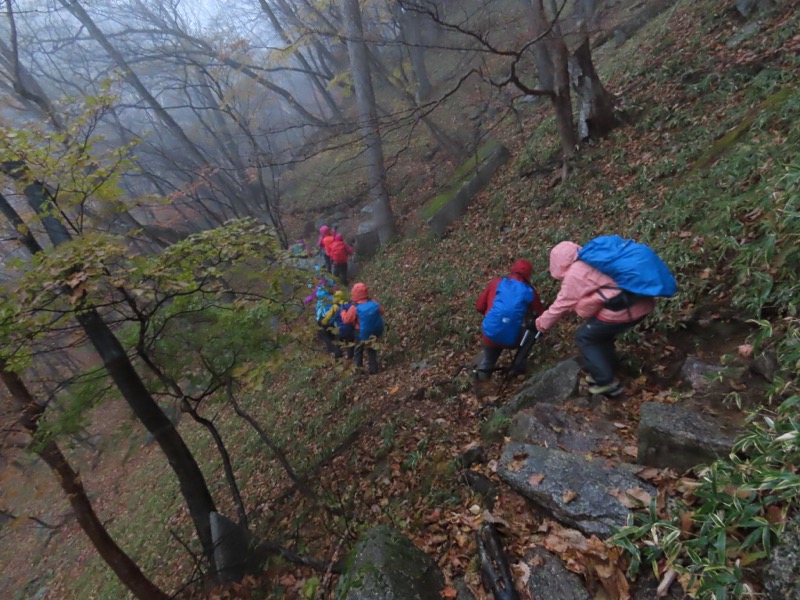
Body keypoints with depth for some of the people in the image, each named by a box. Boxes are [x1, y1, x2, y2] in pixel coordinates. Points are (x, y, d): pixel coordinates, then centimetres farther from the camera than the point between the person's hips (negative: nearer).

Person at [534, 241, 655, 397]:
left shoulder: (574, 274, -2)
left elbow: (562, 305, 5)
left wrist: (542, 323, 18)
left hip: (622, 310, -9)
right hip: (643, 304, 9)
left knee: (585, 337, 9)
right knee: (601, 333, 26)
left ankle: (607, 383, 6)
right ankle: (604, 373, 32)